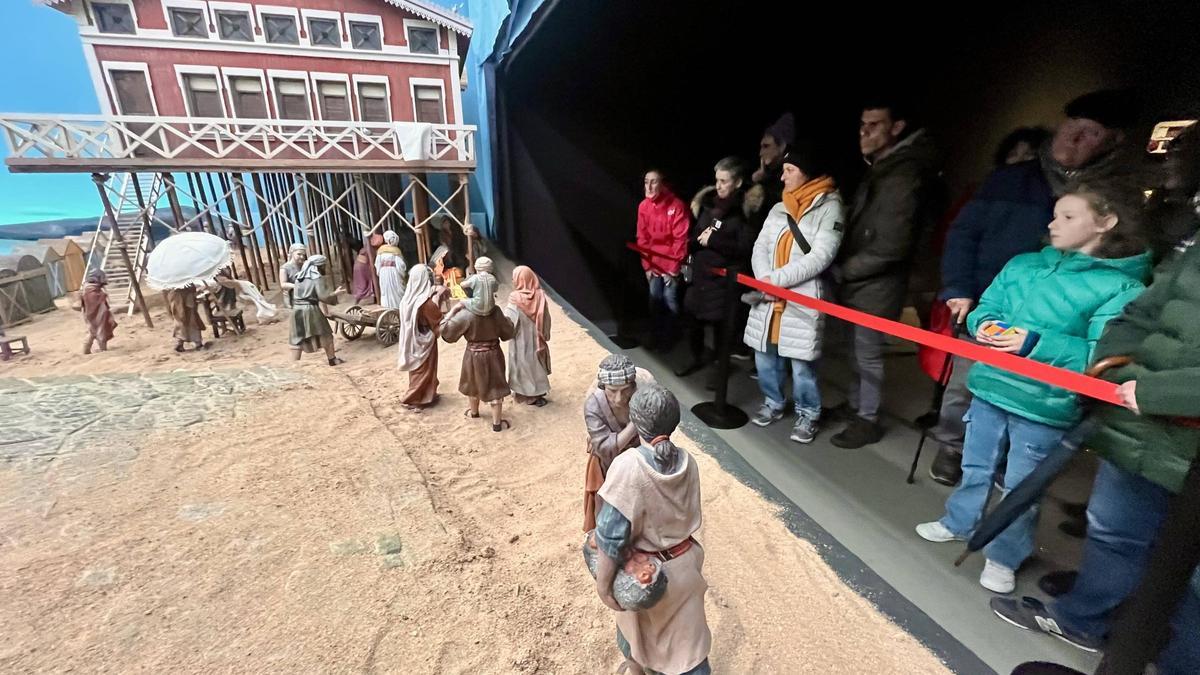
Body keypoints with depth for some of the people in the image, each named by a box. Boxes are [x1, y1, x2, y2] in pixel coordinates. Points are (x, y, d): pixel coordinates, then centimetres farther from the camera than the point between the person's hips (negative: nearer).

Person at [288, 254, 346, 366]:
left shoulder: (299, 276, 14)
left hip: (296, 309, 6)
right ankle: (332, 359, 19)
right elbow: (322, 297, -13)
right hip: (310, 309, -6)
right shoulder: (317, 277, -7)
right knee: (325, 334, 11)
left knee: (297, 339, 8)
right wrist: (335, 293, 2)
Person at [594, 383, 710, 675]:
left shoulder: (628, 466, -30)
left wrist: (602, 582, -12)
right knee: (687, 639, 22)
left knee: (634, 621, 29)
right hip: (684, 562, 3)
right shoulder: (687, 462, -12)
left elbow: (611, 533, -25)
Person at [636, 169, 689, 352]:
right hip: (654, 264, 4)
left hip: (671, 264, -4)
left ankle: (668, 338, 16)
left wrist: (673, 268, -15)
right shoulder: (643, 206, 0)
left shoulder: (676, 206, -14)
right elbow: (642, 238, 5)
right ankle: (656, 336, 24)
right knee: (655, 299, 8)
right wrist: (647, 265, 2)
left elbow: (681, 239, -15)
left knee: (670, 299, -2)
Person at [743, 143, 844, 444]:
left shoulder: (829, 208, -3)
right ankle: (773, 403, 32)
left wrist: (776, 279, -16)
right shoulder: (778, 209, 14)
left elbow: (820, 257, -13)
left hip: (803, 300, -5)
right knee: (765, 355, 11)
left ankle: (807, 414, 20)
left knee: (801, 363, -2)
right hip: (767, 297, 6)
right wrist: (763, 279, -12)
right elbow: (760, 247, 8)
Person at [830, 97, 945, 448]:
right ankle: (854, 405, 34)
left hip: (877, 287, -9)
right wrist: (844, 272, 6)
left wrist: (841, 271, -14)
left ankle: (868, 420, 17)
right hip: (859, 283, 9)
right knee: (857, 349, 18)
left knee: (868, 354, 2)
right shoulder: (879, 170, 13)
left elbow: (890, 247, -22)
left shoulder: (903, 176, -17)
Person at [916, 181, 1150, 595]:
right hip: (990, 388, 5)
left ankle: (1004, 558, 32)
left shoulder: (1121, 287, -11)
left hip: (1044, 407, -4)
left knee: (1020, 489, 12)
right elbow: (985, 307, 9)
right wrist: (985, 325, -13)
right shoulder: (1023, 265, 4)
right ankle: (959, 524, 42)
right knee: (976, 468, 21)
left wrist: (1037, 343, -27)